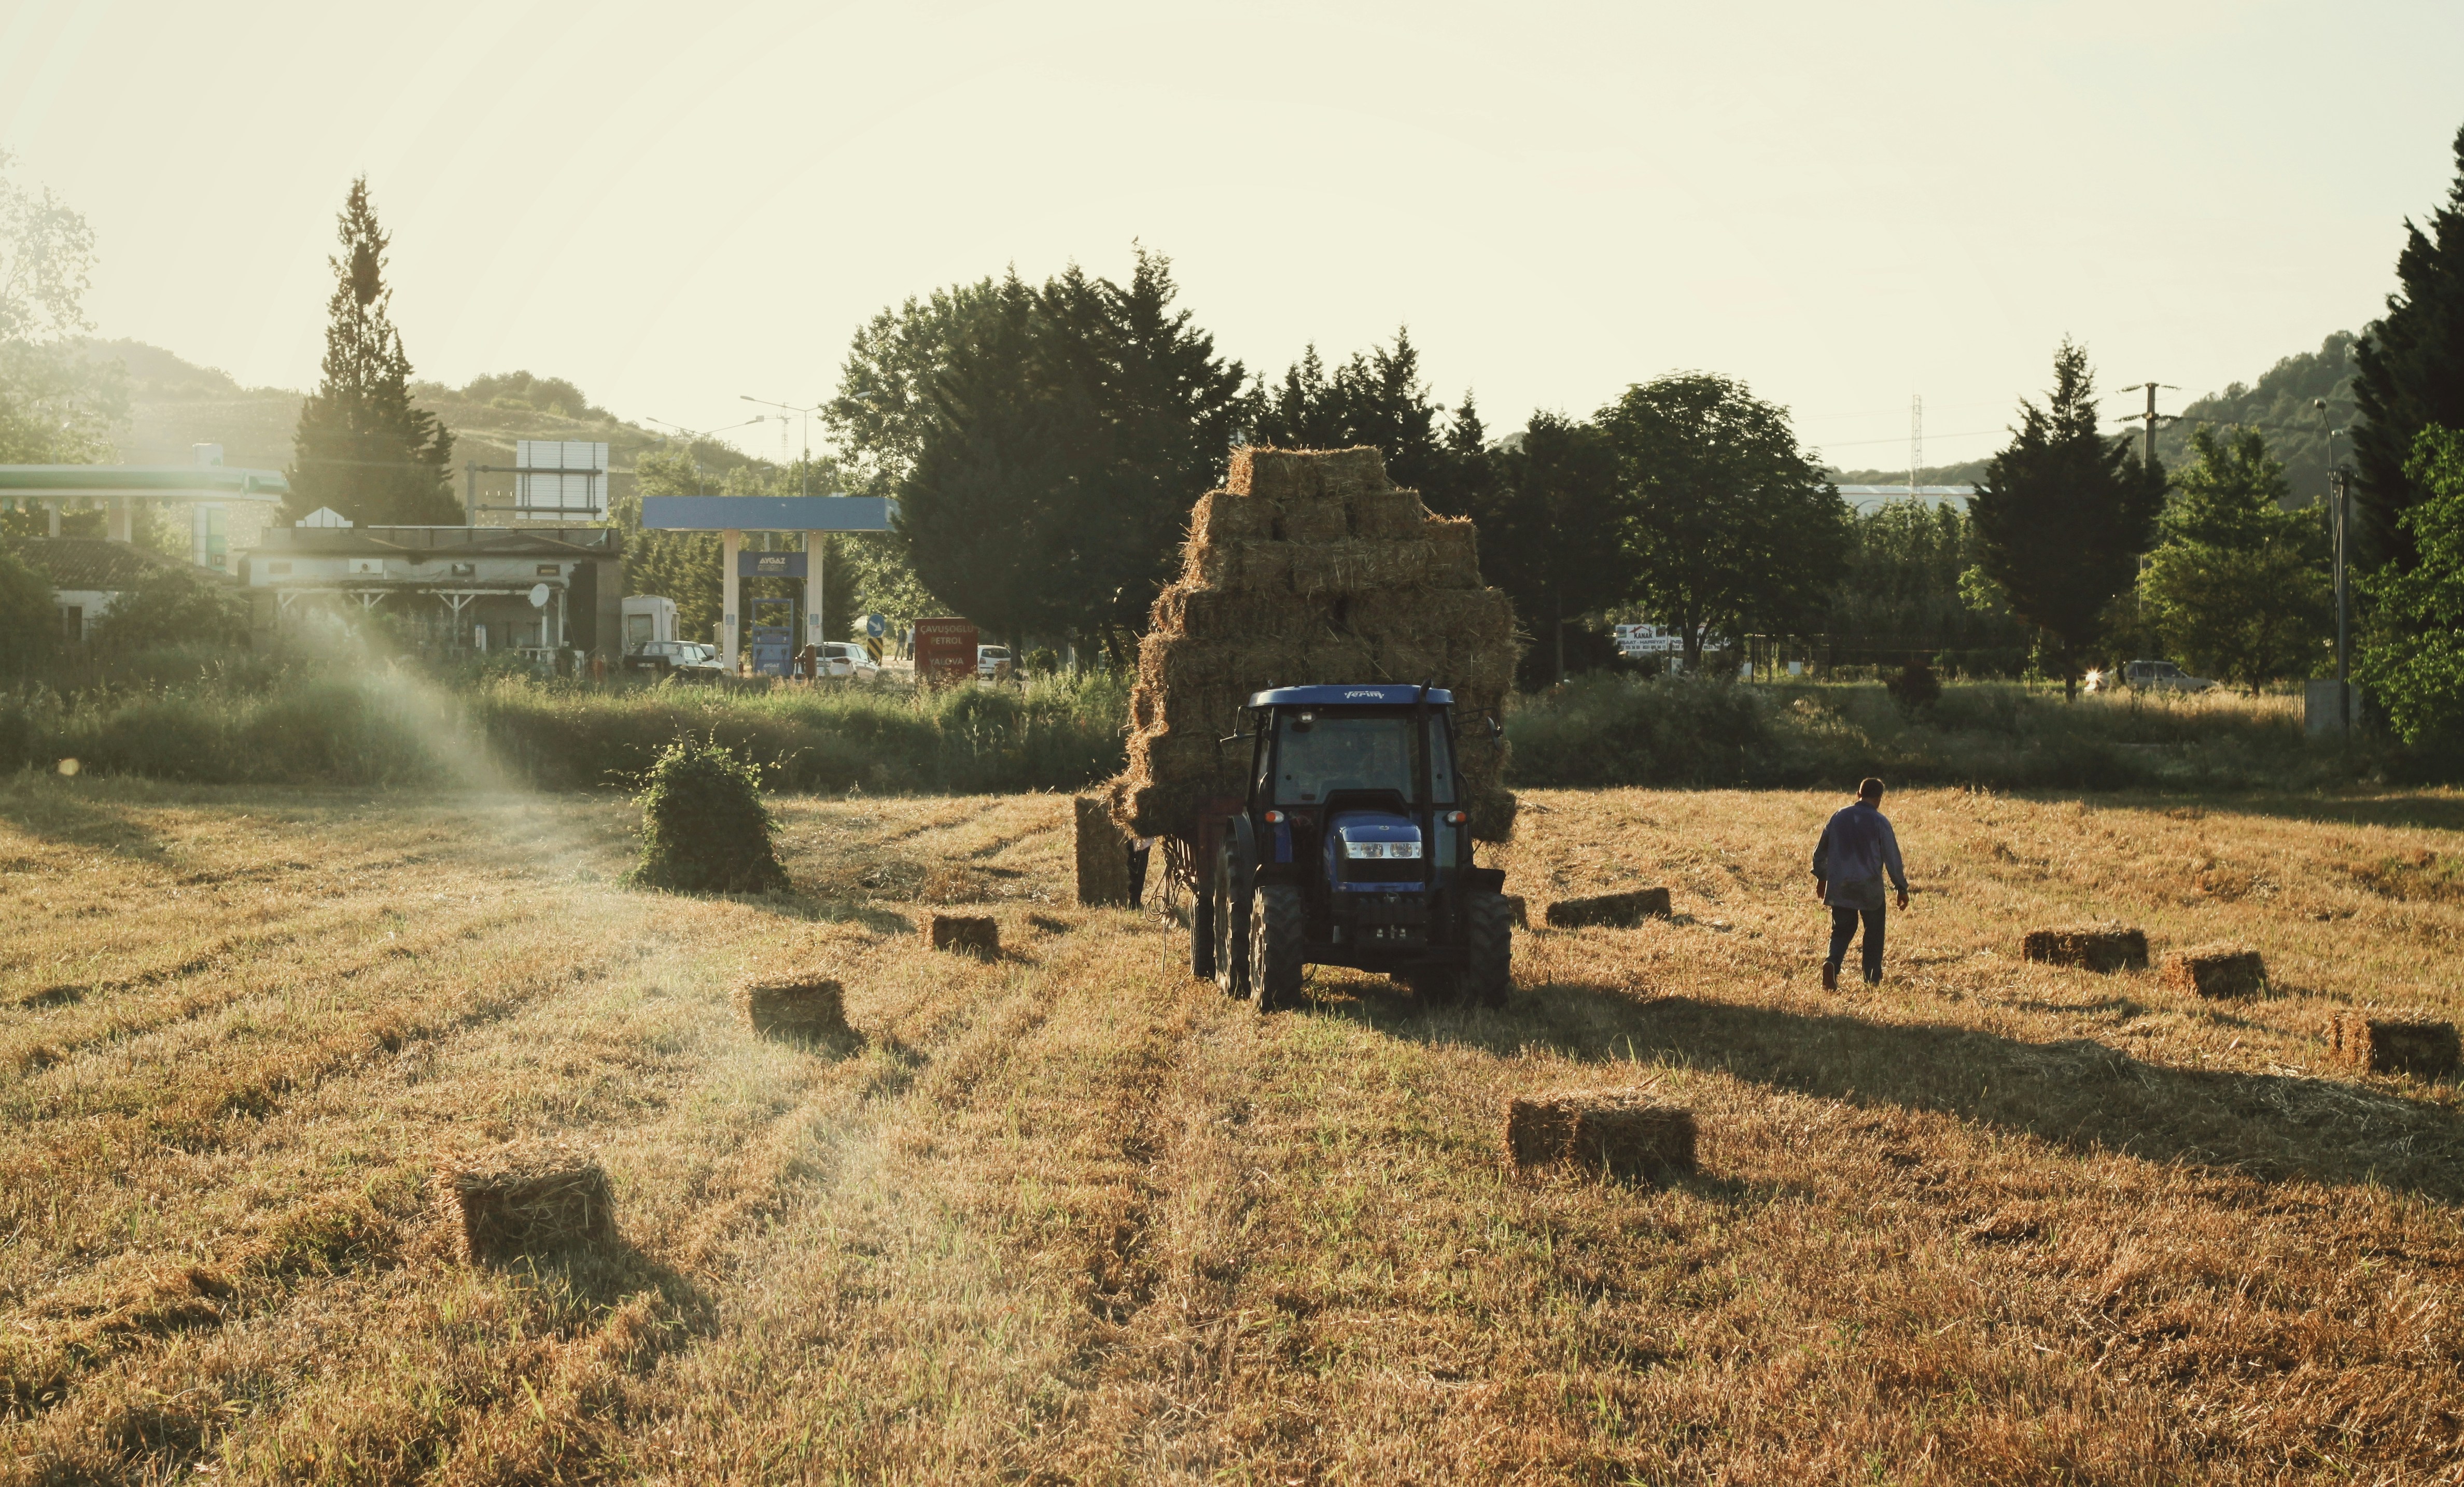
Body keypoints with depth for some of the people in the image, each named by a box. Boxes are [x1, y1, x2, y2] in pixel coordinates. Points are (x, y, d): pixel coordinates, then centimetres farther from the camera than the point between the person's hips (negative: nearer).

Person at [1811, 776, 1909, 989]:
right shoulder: (1880, 822, -8)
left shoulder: (1839, 816, 4)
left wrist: (1821, 876, 26)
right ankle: (1872, 978, 14)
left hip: (1839, 886, 3)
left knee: (1841, 930, 11)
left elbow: (1820, 850, 12)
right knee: (1874, 932, 13)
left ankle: (1832, 963, -16)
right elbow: (1893, 858, -5)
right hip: (1869, 888, -3)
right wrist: (1902, 888, 4)